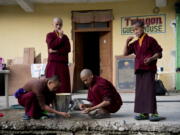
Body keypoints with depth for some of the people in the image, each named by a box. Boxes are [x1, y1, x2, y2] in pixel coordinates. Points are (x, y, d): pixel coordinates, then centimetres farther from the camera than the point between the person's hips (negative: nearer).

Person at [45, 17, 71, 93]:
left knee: (64, 85, -2)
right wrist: (60, 37, -4)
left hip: (63, 64, 3)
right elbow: (51, 45, -11)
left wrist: (55, 51, -8)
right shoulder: (49, 35, 7)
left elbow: (68, 49, 0)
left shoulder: (65, 37, 14)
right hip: (53, 63, -3)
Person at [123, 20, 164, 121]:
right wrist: (127, 43, 2)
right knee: (140, 91, 6)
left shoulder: (150, 40, -3)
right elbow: (125, 53, 15)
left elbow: (159, 54, -3)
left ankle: (154, 113, -8)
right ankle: (144, 113, 12)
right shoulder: (135, 43, 16)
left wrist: (152, 58, -21)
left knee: (150, 90, -10)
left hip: (149, 69, -7)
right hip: (139, 69, 7)